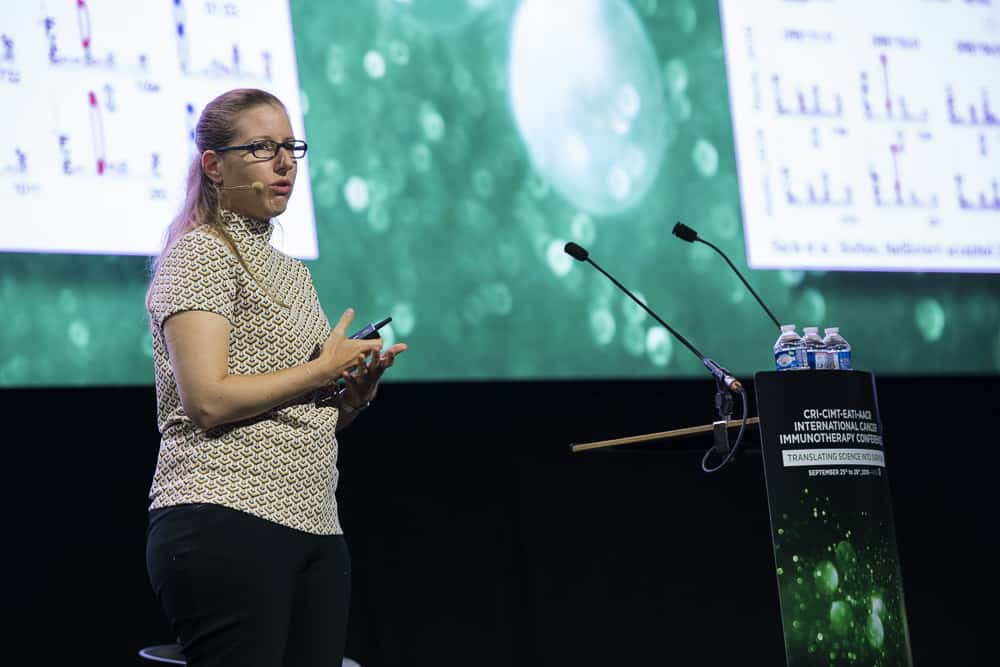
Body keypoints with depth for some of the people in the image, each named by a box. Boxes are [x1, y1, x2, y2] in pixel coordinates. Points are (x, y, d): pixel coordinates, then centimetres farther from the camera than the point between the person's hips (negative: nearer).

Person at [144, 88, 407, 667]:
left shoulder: (294, 273, 22)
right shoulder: (198, 255, -3)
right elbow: (208, 400, -16)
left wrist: (359, 389, 5)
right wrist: (324, 369, -7)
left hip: (316, 529, 8)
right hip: (227, 519, -8)